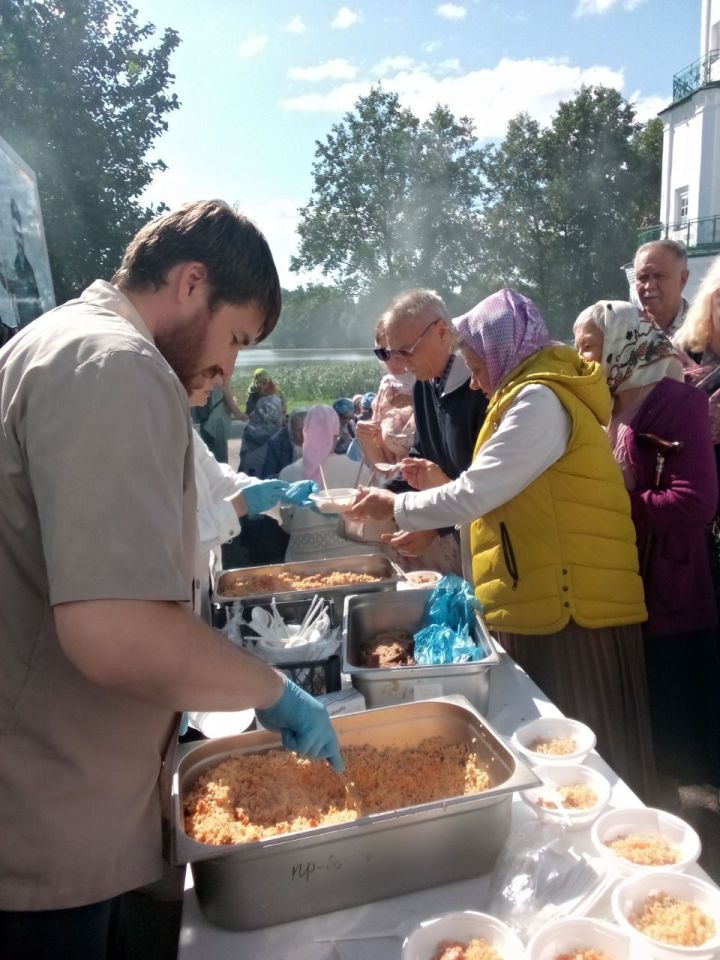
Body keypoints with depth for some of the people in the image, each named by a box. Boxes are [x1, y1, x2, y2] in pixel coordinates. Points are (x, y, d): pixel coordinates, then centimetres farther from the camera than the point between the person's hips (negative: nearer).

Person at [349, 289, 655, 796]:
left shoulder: (540, 399, -14)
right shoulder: (536, 396, 18)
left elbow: (475, 494, -19)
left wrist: (397, 505, -4)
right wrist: (449, 488, 11)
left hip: (567, 609, -10)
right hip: (553, 603, 10)